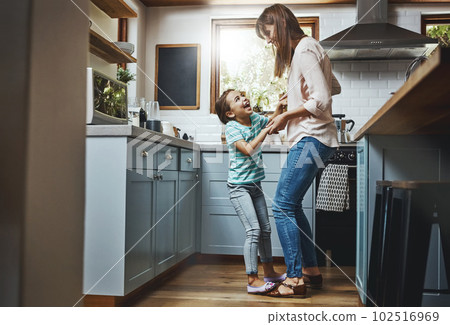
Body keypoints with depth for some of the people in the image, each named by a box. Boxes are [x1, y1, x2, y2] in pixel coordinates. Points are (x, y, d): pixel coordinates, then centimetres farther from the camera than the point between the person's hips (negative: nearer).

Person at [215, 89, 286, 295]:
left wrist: (279, 107, 1)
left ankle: (269, 272, 27)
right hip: (239, 187, -7)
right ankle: (252, 280, -7)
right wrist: (267, 129, -23)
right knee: (253, 231, -13)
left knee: (265, 229, 13)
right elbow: (248, 149, -27)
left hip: (255, 185, 8)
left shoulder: (255, 118, 5)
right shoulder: (231, 127, -15)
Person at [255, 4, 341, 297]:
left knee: (282, 206, -11)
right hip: (308, 139, 10)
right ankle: (311, 270, 18)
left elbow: (322, 101, -17)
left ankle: (295, 280, -6)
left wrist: (287, 115, -9)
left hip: (312, 139, -10)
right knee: (292, 205, 11)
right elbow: (334, 87, 28)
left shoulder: (305, 50, -10)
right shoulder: (307, 48, 21)